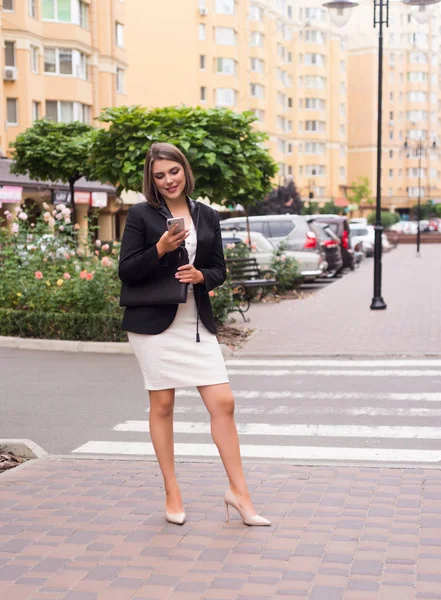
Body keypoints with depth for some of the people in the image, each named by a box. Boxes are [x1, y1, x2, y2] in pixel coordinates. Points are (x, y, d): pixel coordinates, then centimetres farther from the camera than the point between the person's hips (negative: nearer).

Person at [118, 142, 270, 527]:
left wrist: (201, 275, -8)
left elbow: (219, 270, 13)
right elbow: (126, 272, -5)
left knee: (223, 403, -2)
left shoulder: (207, 216, 10)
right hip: (154, 322, -3)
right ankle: (172, 494, 18)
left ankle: (238, 491, 10)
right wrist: (160, 249, -19)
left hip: (197, 322, 3)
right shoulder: (141, 215, -1)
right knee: (162, 405, 5)